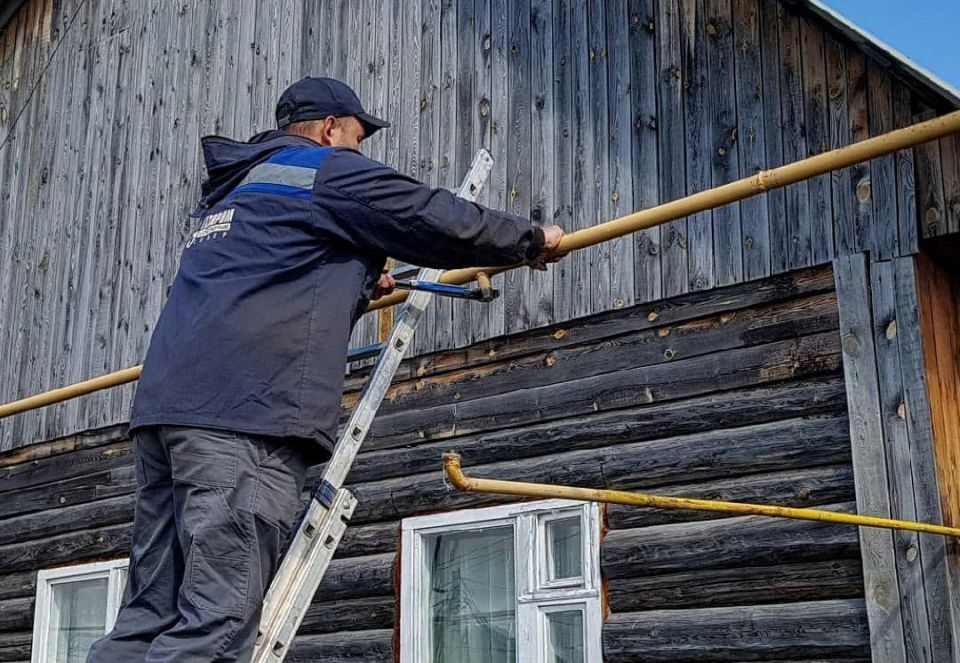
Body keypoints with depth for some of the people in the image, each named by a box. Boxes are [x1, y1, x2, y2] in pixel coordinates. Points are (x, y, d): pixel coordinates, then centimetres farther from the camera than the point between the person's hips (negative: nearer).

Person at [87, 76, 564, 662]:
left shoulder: (237, 186, 33)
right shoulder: (329, 170, 8)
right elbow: (442, 219, 7)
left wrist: (357, 286, 46)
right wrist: (533, 240, 21)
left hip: (166, 404, 9)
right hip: (249, 413, -9)